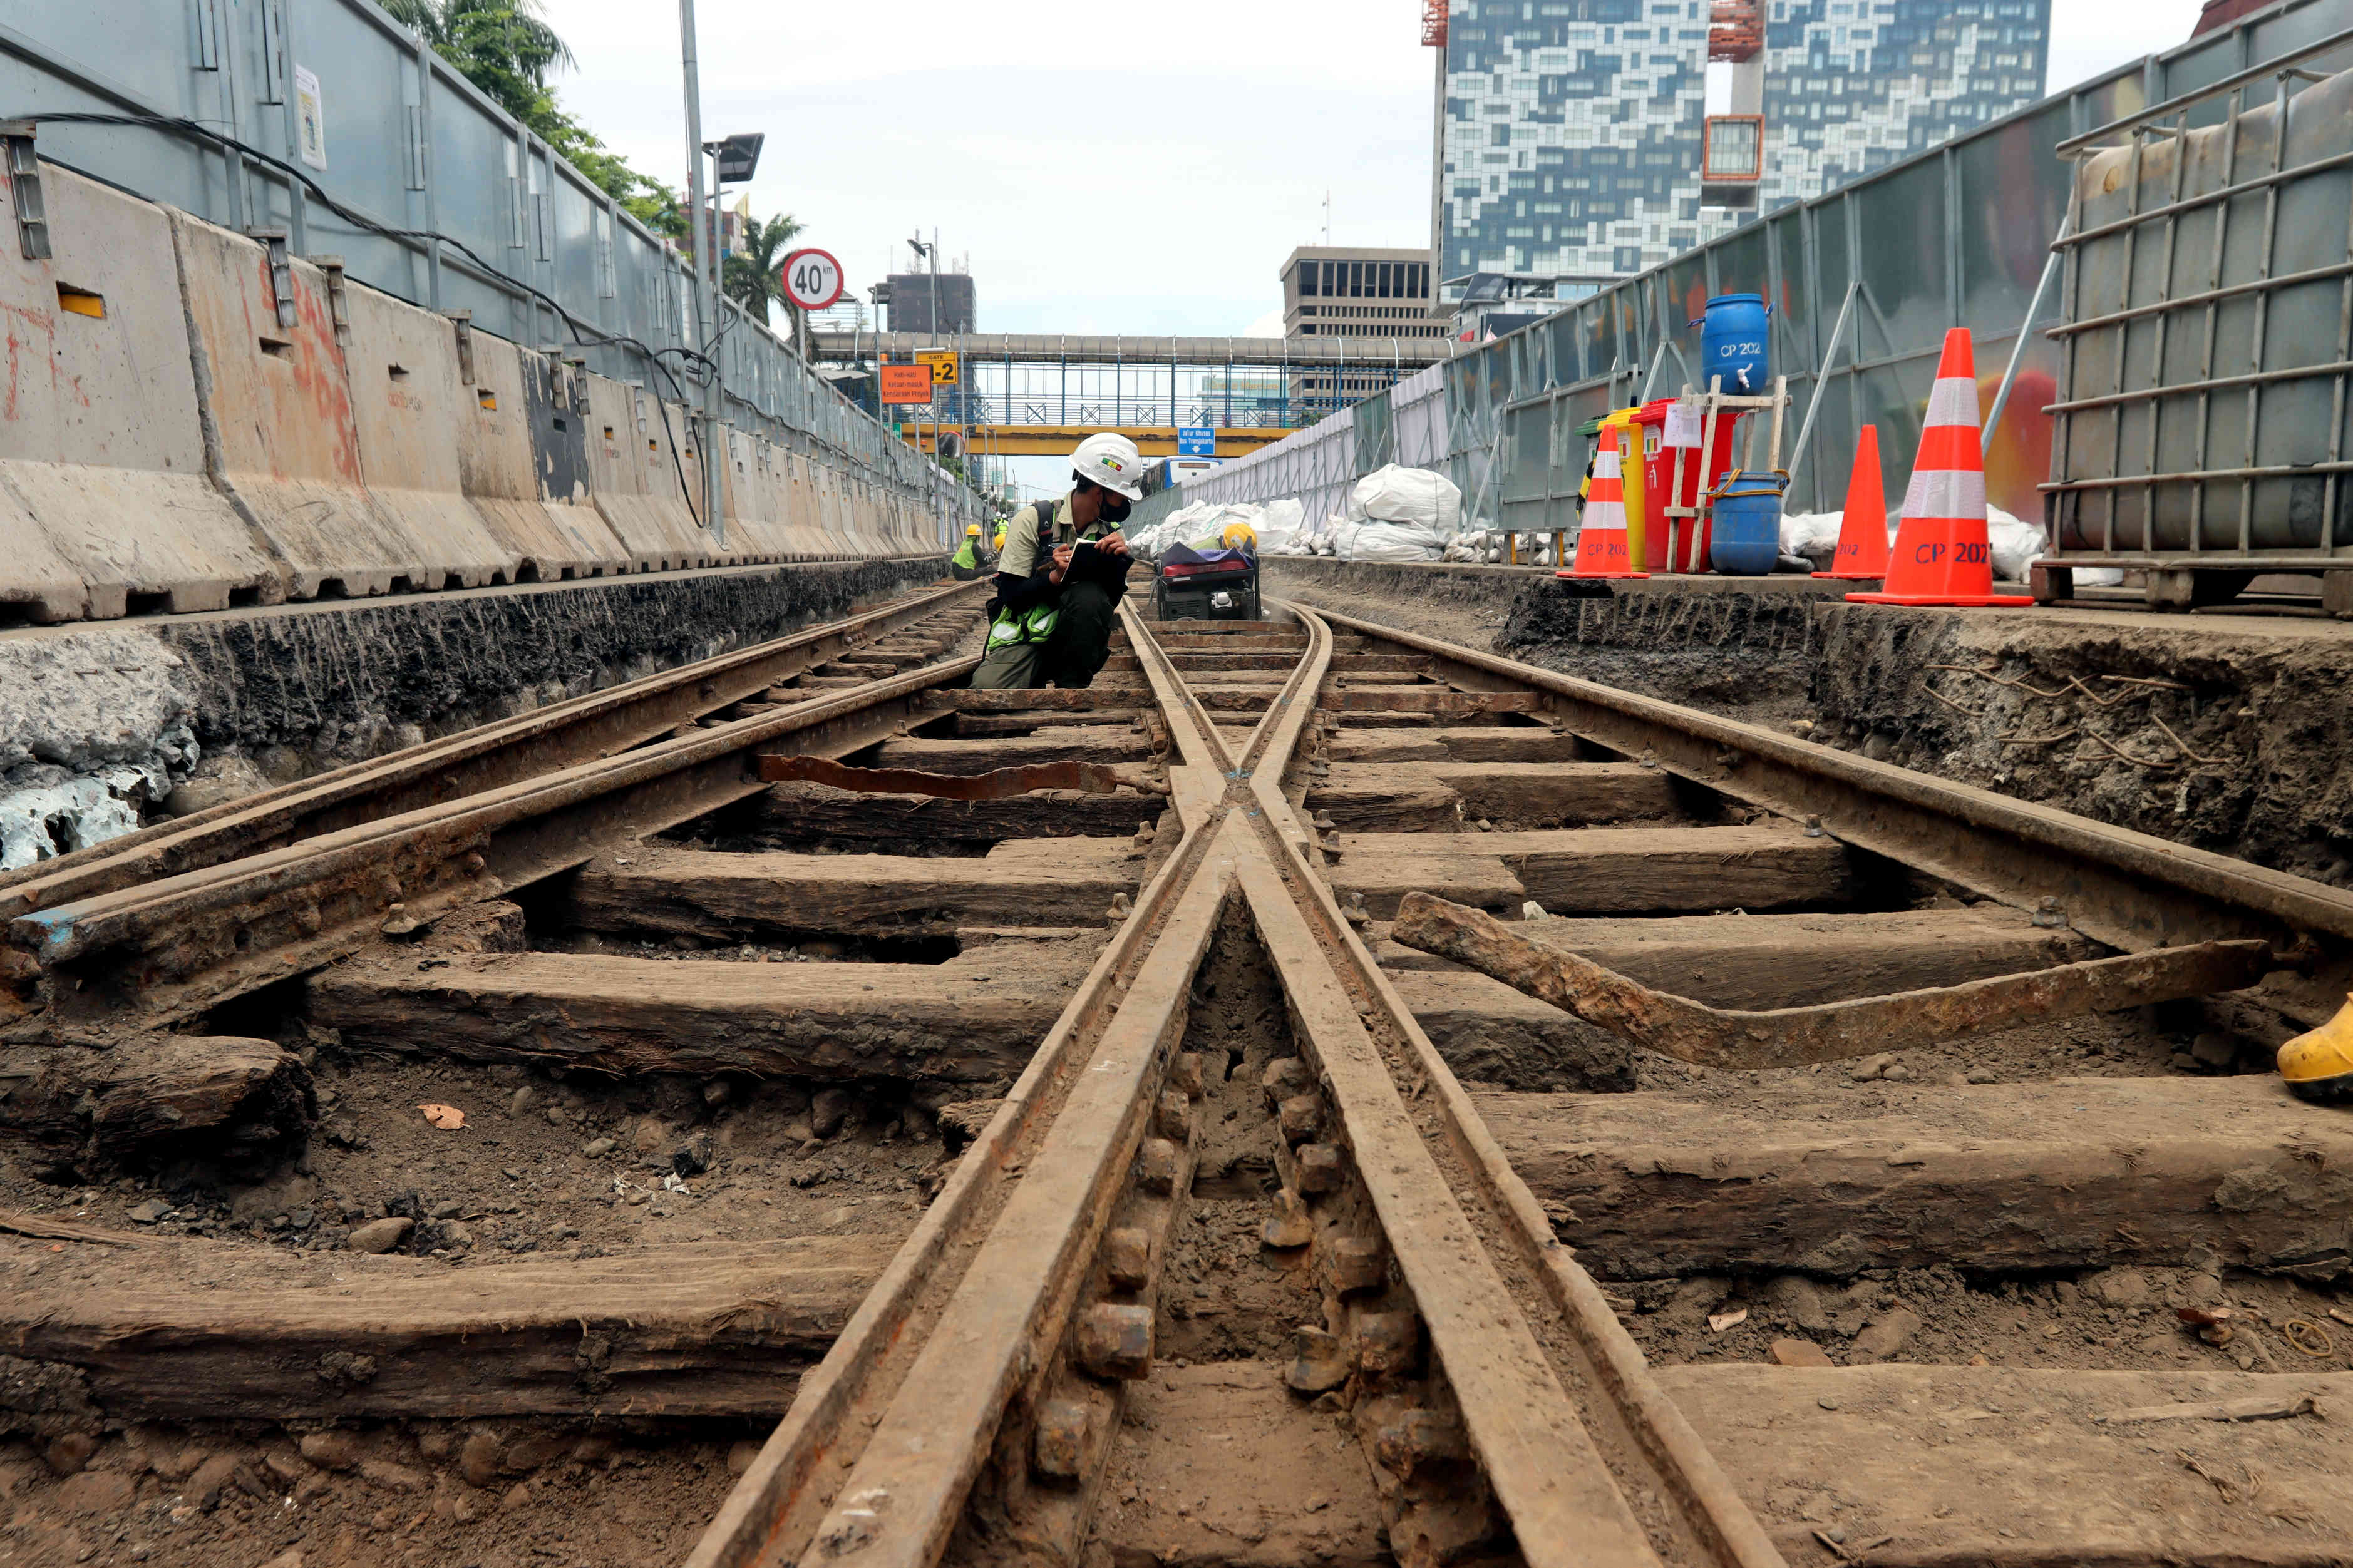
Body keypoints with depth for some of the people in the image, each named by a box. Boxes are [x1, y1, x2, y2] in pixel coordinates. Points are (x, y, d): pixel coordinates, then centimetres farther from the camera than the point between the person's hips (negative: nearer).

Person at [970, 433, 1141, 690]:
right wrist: (1056, 577, -27)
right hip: (1025, 637, -3)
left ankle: (1073, 685, -13)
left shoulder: (1109, 532, 4)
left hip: (1075, 639, 3)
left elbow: (1111, 601, -1)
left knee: (1089, 596, -30)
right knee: (988, 689, -31)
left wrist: (1117, 560, -18)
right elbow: (1010, 595, -11)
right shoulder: (1033, 519, -8)